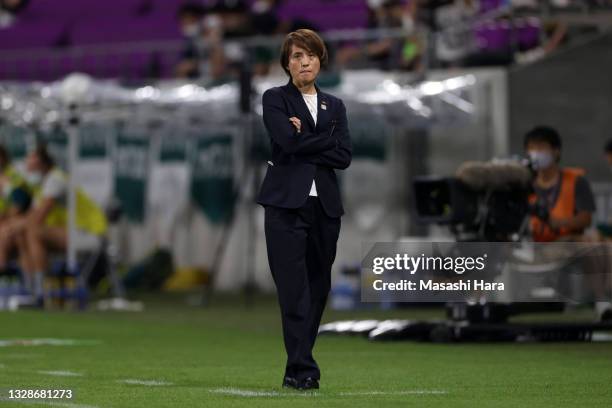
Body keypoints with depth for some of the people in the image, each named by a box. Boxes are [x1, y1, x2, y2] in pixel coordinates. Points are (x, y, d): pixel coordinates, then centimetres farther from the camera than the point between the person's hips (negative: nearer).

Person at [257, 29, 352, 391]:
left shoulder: (335, 106, 15)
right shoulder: (275, 99, 3)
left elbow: (344, 156, 1)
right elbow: (288, 142, -13)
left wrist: (305, 142, -8)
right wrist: (327, 138, -4)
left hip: (325, 205, 5)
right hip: (286, 203, -5)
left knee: (318, 287, 6)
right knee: (294, 289, -11)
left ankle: (297, 369, 15)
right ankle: (304, 369, -14)